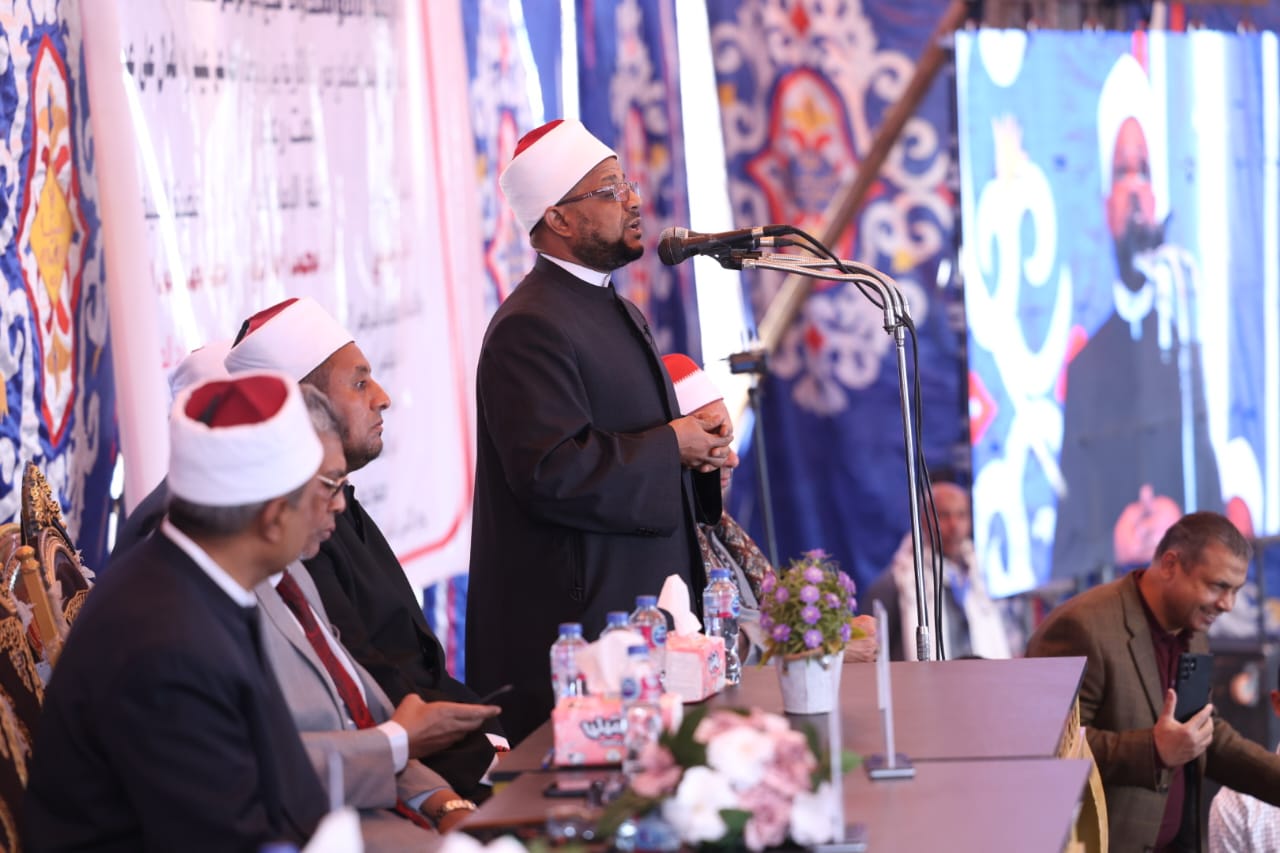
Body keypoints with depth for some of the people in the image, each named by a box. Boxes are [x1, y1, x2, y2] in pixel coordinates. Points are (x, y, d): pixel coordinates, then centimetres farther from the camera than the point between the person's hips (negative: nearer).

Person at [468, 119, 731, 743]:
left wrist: (699, 446, 6)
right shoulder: (530, 327, -14)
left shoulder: (617, 311, 19)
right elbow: (553, 473, -24)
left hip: (648, 608, 10)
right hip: (579, 617, -10)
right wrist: (671, 447, -13)